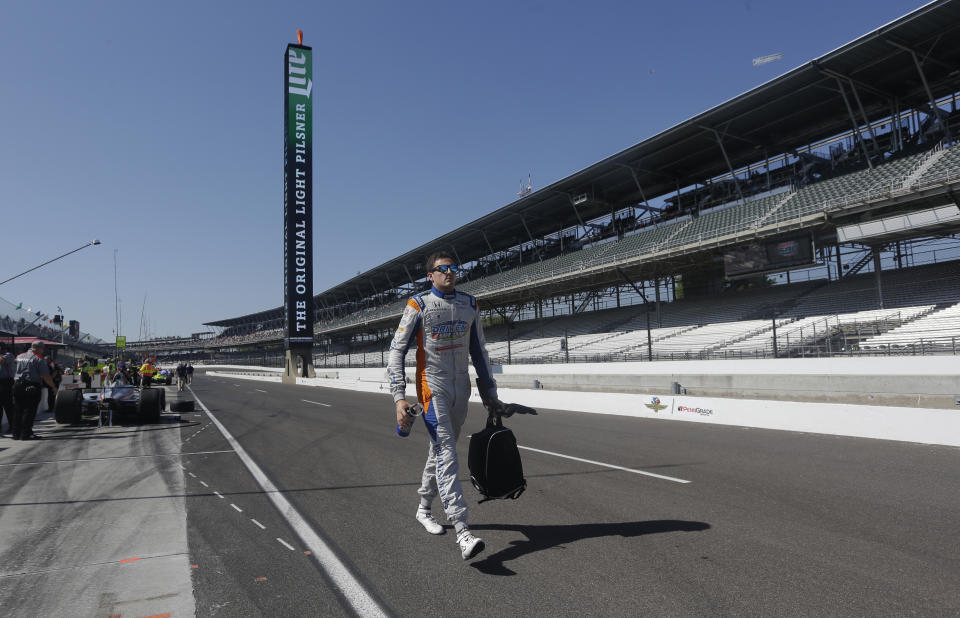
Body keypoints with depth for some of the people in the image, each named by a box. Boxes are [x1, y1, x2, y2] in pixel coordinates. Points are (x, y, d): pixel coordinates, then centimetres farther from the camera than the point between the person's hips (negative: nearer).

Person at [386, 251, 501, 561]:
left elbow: (478, 350, 17)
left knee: (441, 449, 15)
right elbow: (397, 350, -6)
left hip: (461, 387, 5)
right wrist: (399, 398, -16)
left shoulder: (470, 304, 9)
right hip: (432, 387, -5)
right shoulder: (419, 305, -5)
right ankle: (462, 530, -18)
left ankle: (424, 508, 35)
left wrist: (489, 393, 16)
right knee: (446, 453, -14)